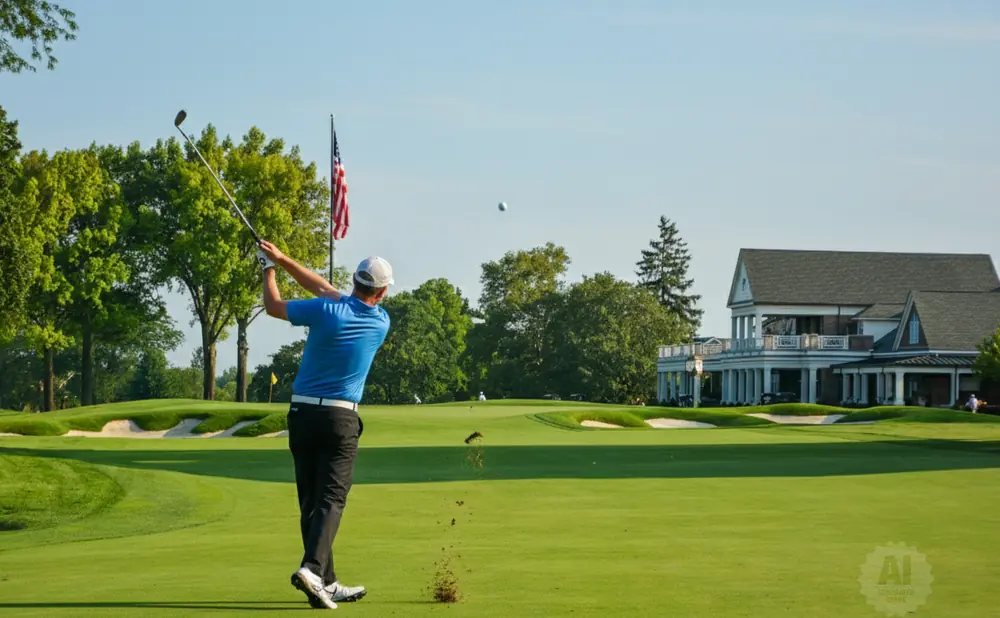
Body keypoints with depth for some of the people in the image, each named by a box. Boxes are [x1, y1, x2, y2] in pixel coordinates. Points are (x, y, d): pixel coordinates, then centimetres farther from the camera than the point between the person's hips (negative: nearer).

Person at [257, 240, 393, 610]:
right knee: (331, 499, -5)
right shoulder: (381, 323, 0)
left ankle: (327, 583, 10)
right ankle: (312, 568, -28)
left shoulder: (326, 311, -7)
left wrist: (270, 268, 23)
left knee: (310, 500, 8)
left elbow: (273, 306, 7)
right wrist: (283, 260, 10)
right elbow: (327, 290, 8)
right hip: (340, 417, -2)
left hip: (303, 413, 2)